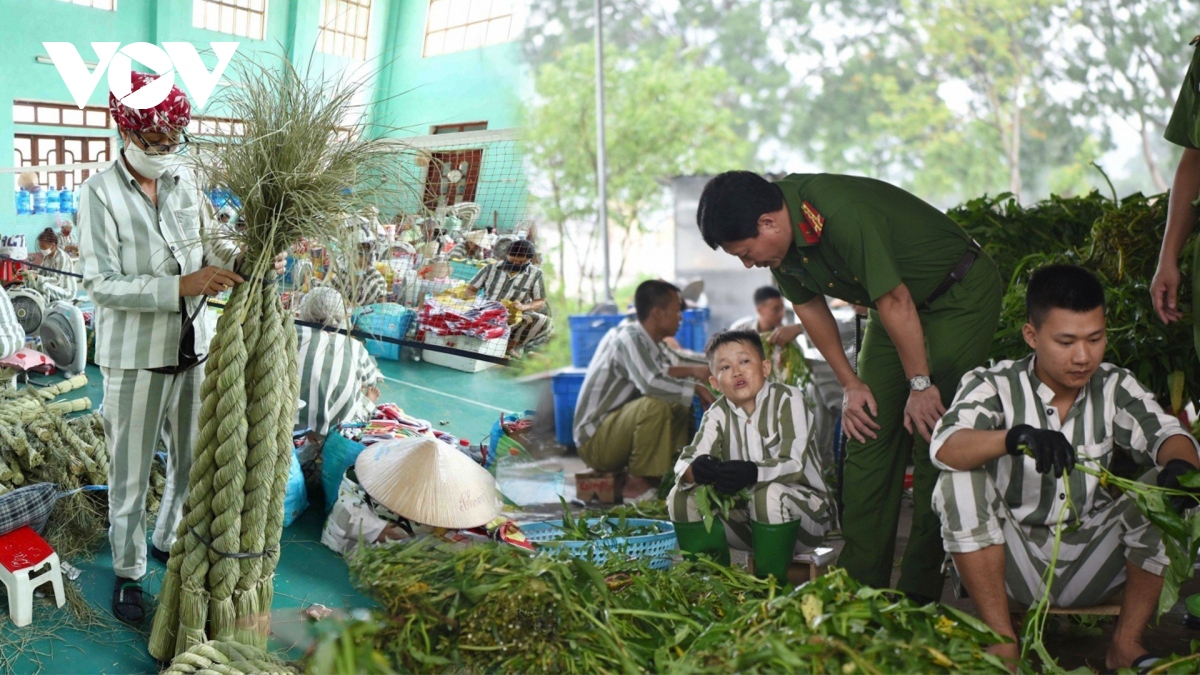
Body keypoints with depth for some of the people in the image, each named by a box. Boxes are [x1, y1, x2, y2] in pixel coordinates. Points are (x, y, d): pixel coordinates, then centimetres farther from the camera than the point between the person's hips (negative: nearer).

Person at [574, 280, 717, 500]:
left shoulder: (650, 342, 7)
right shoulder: (629, 338, -20)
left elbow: (661, 372, 23)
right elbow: (651, 383, -34)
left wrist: (691, 371, 2)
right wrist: (697, 388, -22)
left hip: (615, 431, 10)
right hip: (594, 441, -10)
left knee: (681, 408, 10)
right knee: (655, 405, -30)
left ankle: (666, 474, 3)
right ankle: (638, 482, -17)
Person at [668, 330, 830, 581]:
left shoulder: (787, 400, -12)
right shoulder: (718, 414, 1)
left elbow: (794, 464, -25)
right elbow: (685, 461, -13)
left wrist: (753, 472, -45)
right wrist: (696, 470, -39)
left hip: (802, 513, -5)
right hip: (746, 518, 5)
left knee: (770, 494, -36)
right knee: (681, 496, -11)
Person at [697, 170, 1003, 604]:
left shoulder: (843, 214, -35)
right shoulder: (783, 240, -10)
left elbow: (895, 302, -28)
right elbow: (809, 307, 4)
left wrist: (920, 385, -20)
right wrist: (851, 384, 3)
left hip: (961, 294, -7)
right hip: (896, 301, 8)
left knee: (932, 434, -13)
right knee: (869, 432, 1)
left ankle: (921, 590, -5)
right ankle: (859, 580, 6)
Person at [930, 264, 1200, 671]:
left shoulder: (1115, 388, 1)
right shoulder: (993, 386, -10)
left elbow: (1164, 433, -13)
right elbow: (945, 447, -27)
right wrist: (1015, 436, -47)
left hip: (1090, 561, 3)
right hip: (1010, 566, -2)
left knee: (1164, 489, -17)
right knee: (960, 484, -27)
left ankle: (1126, 645, -7)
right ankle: (1002, 642, -19)